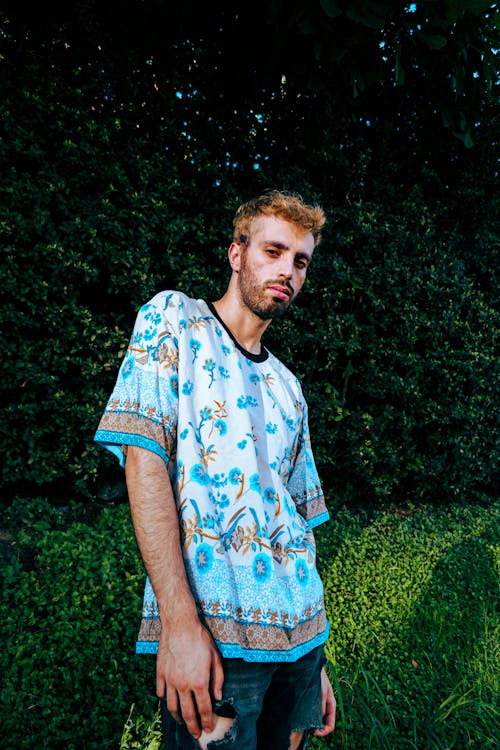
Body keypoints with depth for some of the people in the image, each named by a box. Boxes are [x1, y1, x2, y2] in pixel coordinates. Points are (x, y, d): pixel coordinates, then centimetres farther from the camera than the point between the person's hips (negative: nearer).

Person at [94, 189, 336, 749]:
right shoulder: (172, 318, 0)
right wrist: (179, 619, -18)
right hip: (212, 632, -6)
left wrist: (314, 657, 14)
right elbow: (143, 462, -12)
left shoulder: (288, 388, 16)